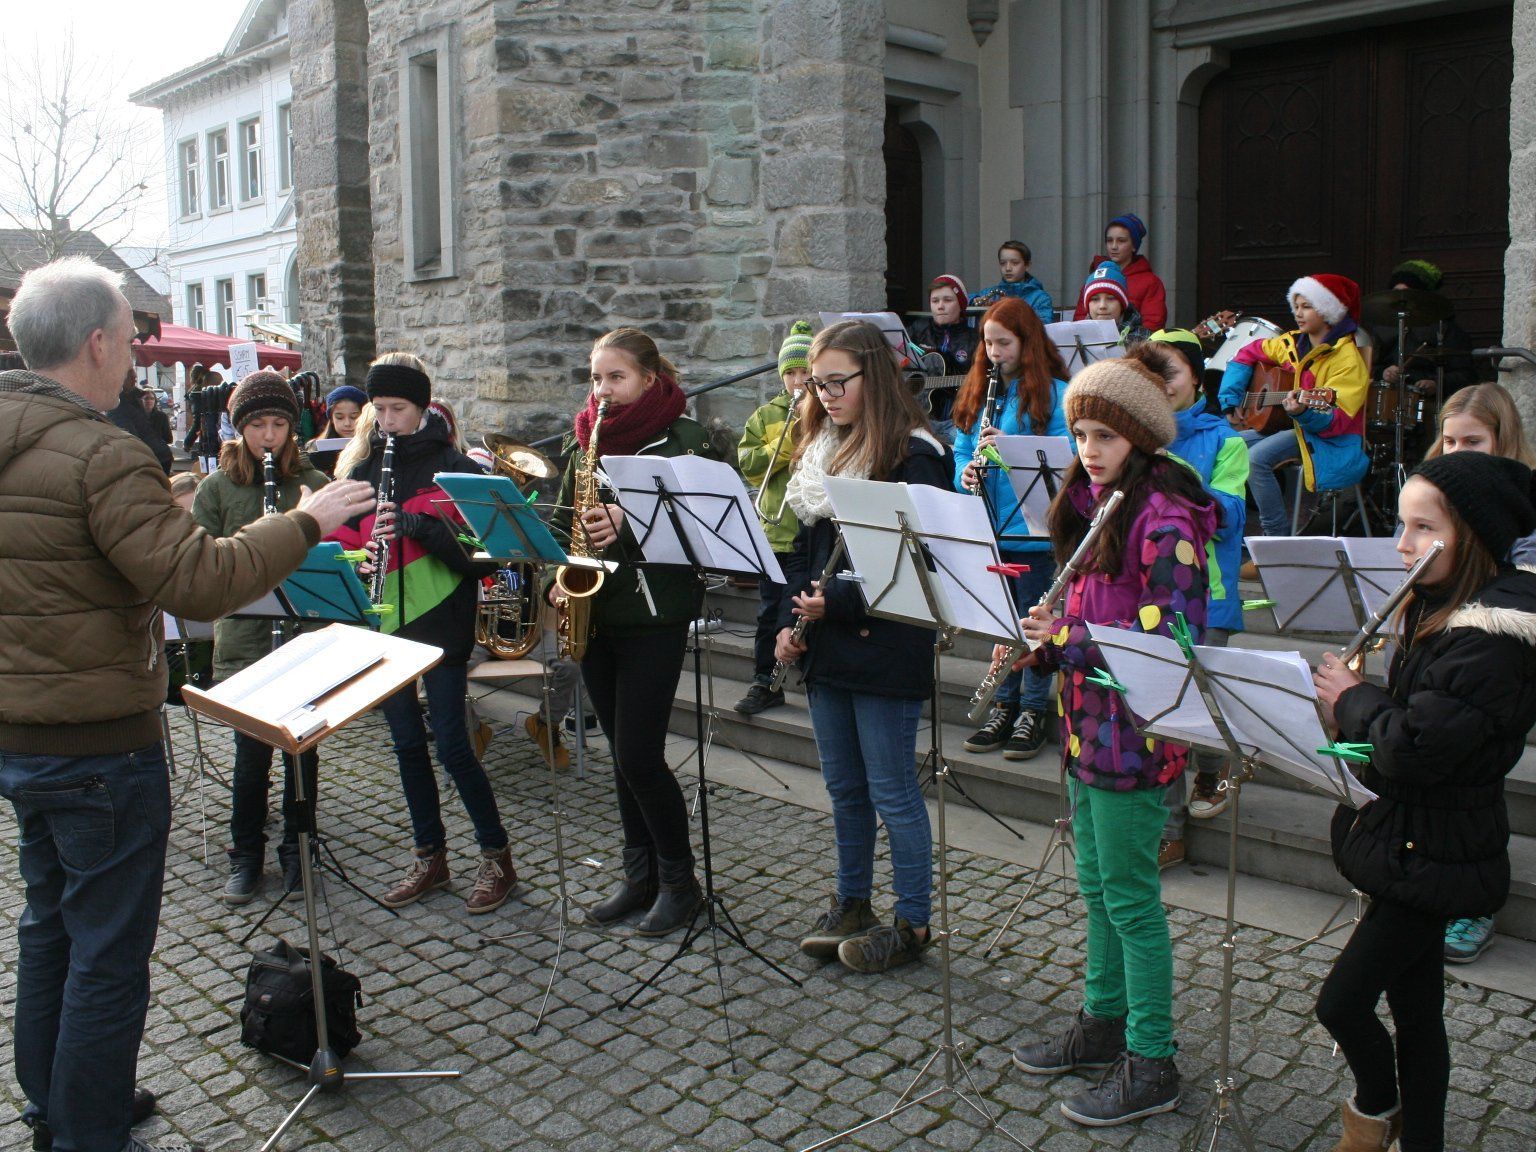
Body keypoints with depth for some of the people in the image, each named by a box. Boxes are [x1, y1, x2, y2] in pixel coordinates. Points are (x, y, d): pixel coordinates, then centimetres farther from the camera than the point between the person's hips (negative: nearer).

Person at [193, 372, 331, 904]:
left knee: (301, 747, 7)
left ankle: (296, 849, 24)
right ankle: (246, 855, 21)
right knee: (252, 751, 3)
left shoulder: (313, 483, 4)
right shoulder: (216, 489, 3)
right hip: (244, 637, 0)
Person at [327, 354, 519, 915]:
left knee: (451, 745, -5)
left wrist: (412, 523, -24)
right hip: (384, 623, 5)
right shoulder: (365, 470, 11)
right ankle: (430, 857, 25)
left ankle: (496, 857, 11)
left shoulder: (452, 466, -4)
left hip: (440, 620, -5)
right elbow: (341, 536, 12)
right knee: (408, 743, 11)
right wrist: (358, 557, -10)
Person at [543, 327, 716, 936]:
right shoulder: (583, 438, 11)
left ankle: (679, 880, 13)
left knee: (639, 756, -6)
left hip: (653, 615, -6)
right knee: (622, 753, 13)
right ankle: (640, 874, 26)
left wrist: (630, 525, -23)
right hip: (594, 613, 6)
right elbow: (561, 518, 16)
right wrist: (556, 577, 0)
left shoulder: (683, 436, -6)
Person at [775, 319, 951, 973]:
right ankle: (852, 902, 32)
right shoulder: (820, 449, 12)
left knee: (891, 791, 2)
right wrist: (791, 621, 5)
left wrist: (838, 603, -21)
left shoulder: (912, 456, -12)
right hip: (825, 648, 8)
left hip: (884, 647, -7)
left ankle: (913, 924, 17)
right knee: (843, 786, 17)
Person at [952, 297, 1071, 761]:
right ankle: (1004, 705, 25)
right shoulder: (978, 391, 11)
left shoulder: (1052, 392, -6)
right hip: (988, 528, 5)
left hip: (1031, 529, -5)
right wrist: (966, 473, -8)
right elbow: (962, 448, 13)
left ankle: (1033, 710, 17)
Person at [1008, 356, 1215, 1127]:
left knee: (1129, 896, 1)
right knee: (1096, 884, 20)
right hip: (1086, 725, 9)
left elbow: (1171, 639, -23)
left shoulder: (1164, 520, -18)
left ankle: (1150, 1064, 16)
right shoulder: (1092, 504, 10)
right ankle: (1103, 1021, 37)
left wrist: (1068, 638, -23)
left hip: (1132, 736, -9)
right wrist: (1043, 637, 0)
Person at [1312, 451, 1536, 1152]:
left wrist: (1351, 698, -13)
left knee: (1342, 1002, -1)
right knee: (1416, 1009, 18)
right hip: (1409, 843, 9)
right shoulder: (1440, 608, 7)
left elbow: (1411, 750, -29)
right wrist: (1353, 700, -4)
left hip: (1432, 858, -9)